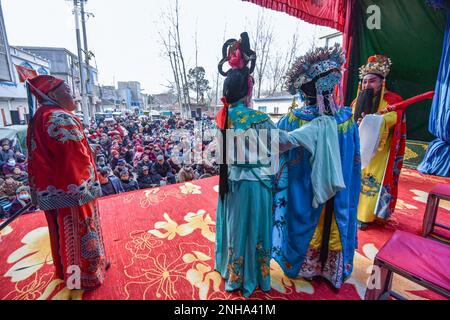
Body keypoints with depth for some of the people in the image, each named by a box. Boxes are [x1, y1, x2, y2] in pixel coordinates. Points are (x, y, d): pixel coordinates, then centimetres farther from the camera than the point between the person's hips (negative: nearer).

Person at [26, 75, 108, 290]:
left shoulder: (39, 118, 10)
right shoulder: (60, 118, -20)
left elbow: (38, 159, 14)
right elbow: (75, 157, -24)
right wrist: (87, 187, -16)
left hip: (52, 188, 9)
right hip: (71, 190, -9)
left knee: (63, 232, 22)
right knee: (79, 233, 6)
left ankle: (67, 269, 41)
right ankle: (86, 277, 25)